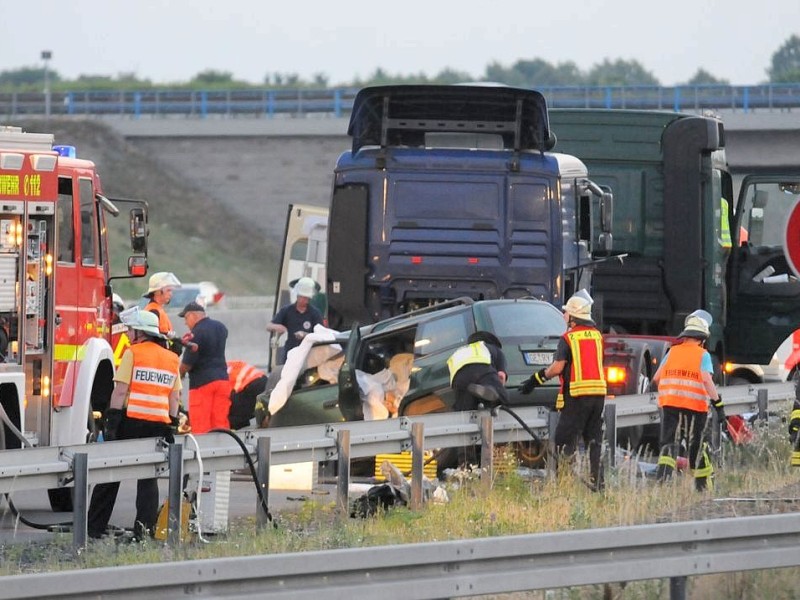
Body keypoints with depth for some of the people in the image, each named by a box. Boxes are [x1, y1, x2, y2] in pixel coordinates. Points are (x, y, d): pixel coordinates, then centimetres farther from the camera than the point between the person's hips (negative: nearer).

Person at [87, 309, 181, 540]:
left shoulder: (133, 353, -5)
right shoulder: (172, 359, 12)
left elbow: (120, 390, -10)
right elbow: (175, 397, 13)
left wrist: (111, 420, -9)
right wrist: (172, 424, 16)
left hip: (132, 419, -4)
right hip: (159, 423, 4)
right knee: (149, 477, 8)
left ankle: (95, 527, 5)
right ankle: (144, 527, -1)